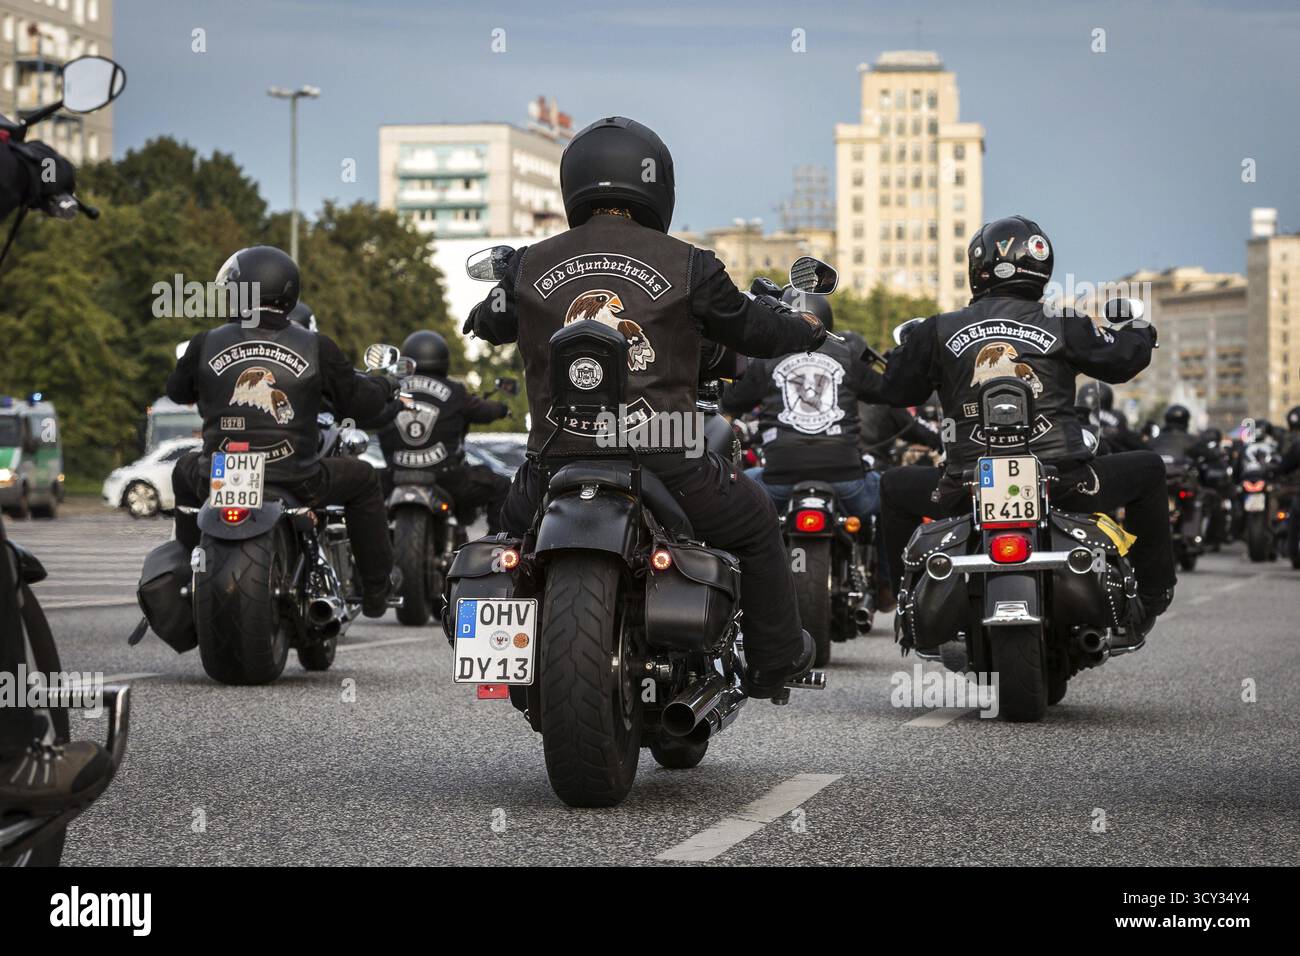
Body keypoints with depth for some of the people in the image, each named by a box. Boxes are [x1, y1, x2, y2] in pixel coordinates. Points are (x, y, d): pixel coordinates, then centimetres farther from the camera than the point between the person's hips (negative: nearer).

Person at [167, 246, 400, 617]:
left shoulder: (206, 344, -2)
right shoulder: (316, 348, -4)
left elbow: (177, 390, 17)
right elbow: (359, 403, 3)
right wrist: (382, 387, 27)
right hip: (296, 484, -1)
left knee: (185, 470, 36)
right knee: (362, 479, 25)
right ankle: (376, 592, 23)